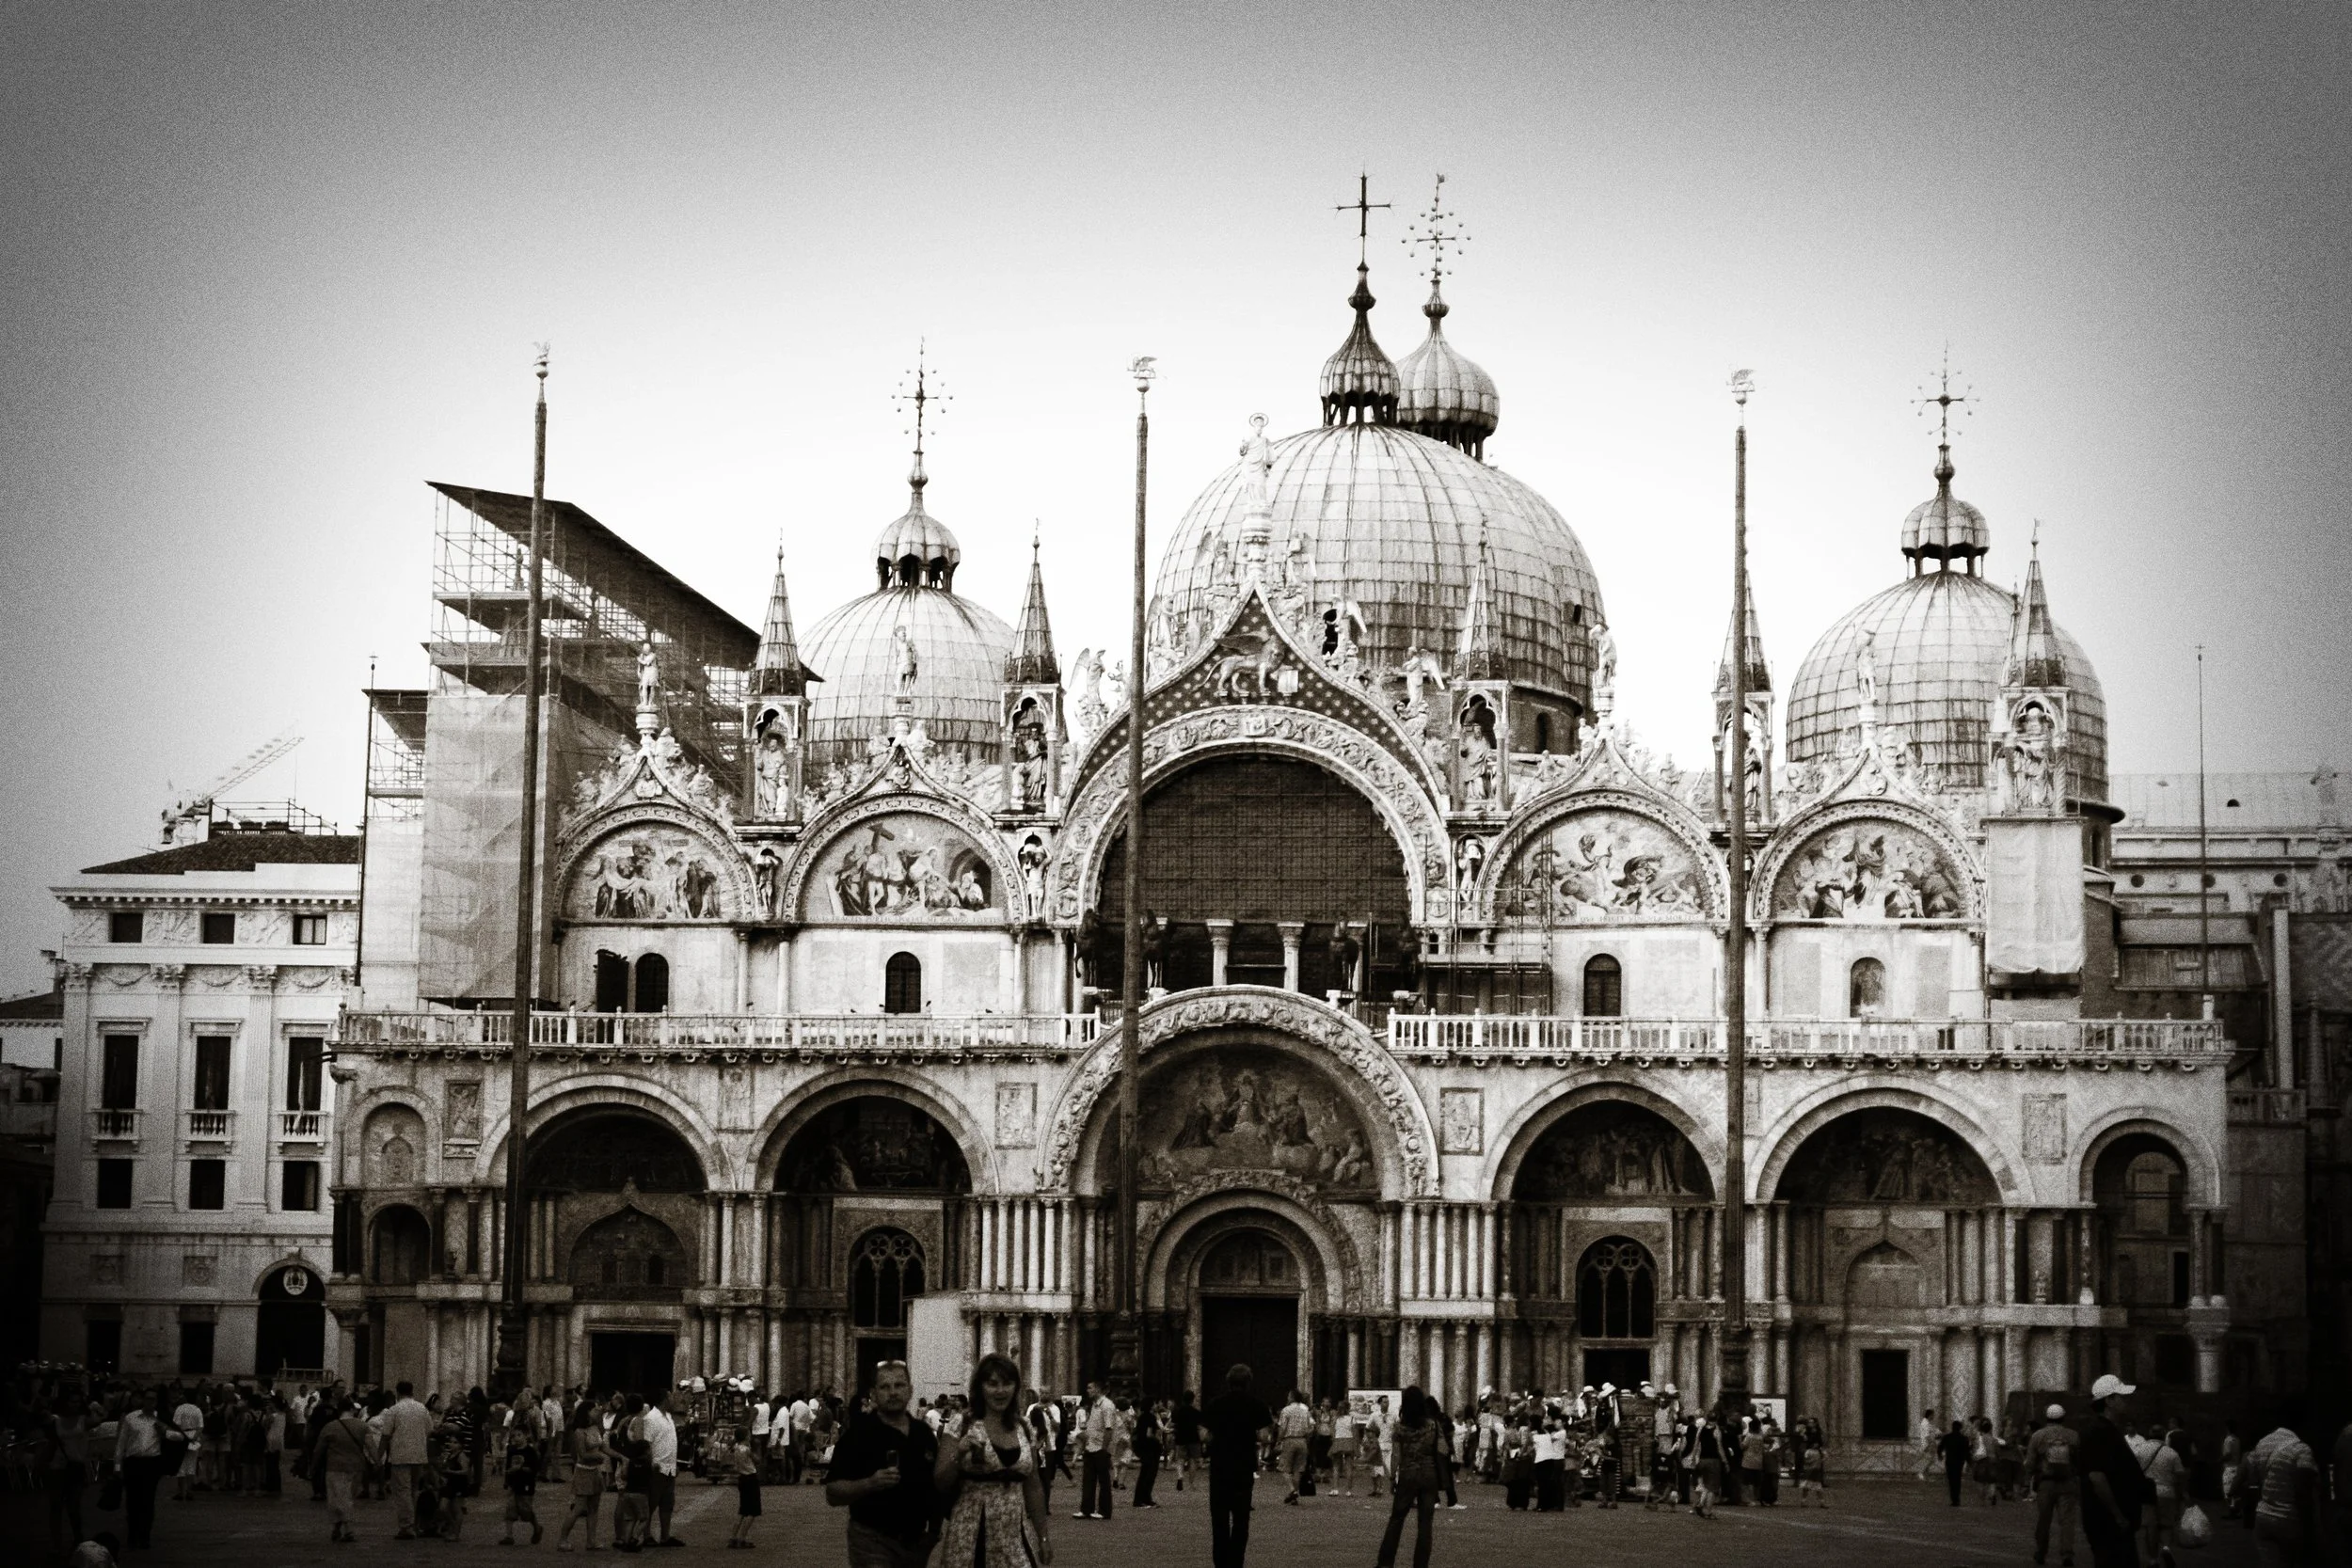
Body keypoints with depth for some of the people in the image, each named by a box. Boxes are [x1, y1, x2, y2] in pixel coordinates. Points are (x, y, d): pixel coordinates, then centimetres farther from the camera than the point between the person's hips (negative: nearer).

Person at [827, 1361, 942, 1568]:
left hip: (918, 1541, 6)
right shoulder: (858, 1434, -7)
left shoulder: (924, 1434, 9)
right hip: (873, 1541, -6)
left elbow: (937, 1486, 21)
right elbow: (832, 1494, -12)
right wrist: (869, 1484, -28)